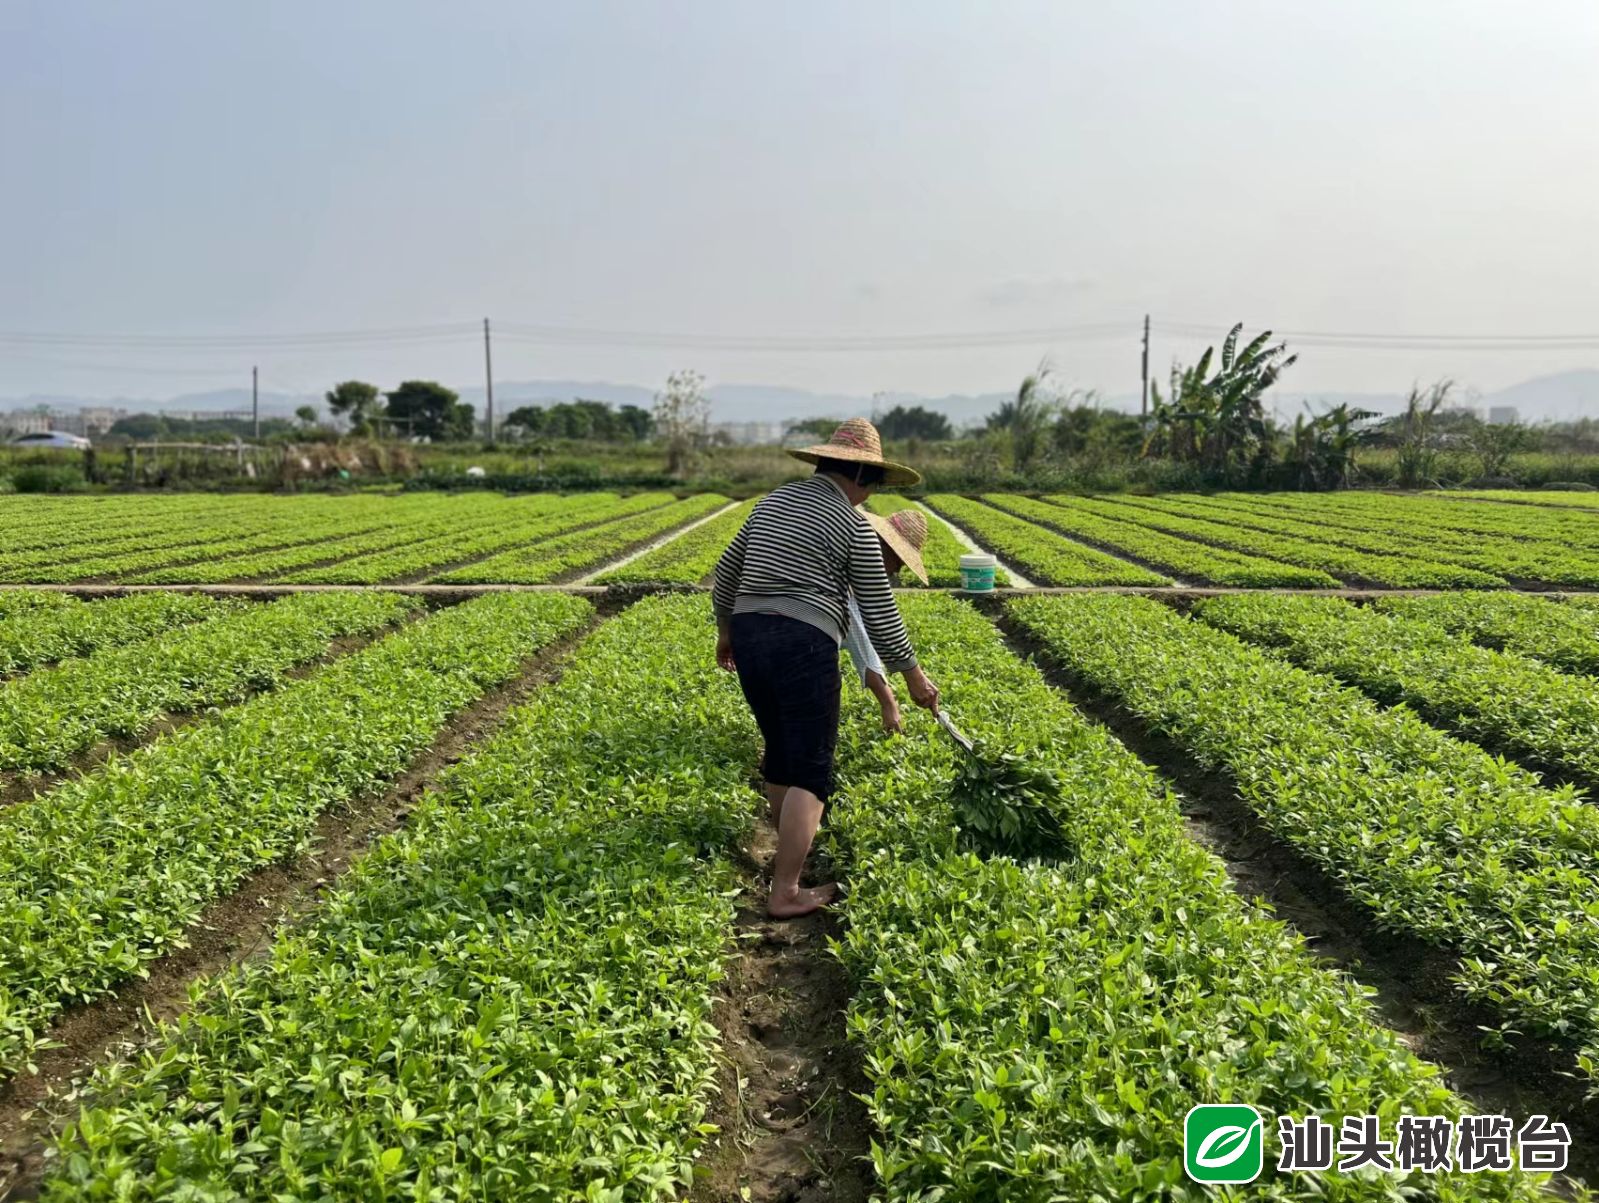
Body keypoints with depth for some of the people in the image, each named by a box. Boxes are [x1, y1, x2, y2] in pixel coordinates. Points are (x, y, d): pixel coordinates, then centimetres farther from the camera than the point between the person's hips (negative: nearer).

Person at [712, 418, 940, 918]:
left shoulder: (774, 500, 15)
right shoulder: (854, 526, -5)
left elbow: (726, 571, 21)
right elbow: (879, 613, -4)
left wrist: (725, 630, 33)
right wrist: (914, 676, 6)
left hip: (748, 637, 8)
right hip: (803, 646, -7)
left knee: (781, 751, 23)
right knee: (811, 770, 0)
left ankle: (789, 851, 40)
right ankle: (786, 892, 0)